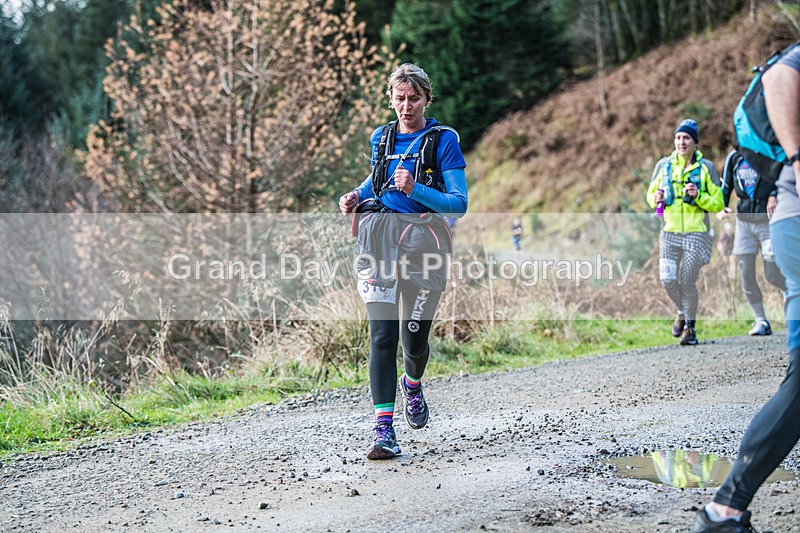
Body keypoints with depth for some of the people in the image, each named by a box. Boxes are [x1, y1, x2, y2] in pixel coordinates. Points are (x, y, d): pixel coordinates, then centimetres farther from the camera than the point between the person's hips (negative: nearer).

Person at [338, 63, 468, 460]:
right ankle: (384, 430, -12)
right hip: (380, 236, 3)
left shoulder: (443, 140, 0)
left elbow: (459, 204, -5)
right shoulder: (381, 138, 14)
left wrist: (415, 190, -19)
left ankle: (412, 385, 42)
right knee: (383, 333, -11)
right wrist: (356, 196, 13)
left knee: (414, 337, 4)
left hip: (422, 238, -2)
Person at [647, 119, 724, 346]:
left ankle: (690, 327, 14)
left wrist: (698, 195, -16)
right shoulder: (664, 165, 6)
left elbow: (718, 204, 1)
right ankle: (682, 313, 25)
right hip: (669, 233, 3)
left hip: (696, 233, -2)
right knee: (668, 280, -5)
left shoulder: (706, 168, -1)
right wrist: (656, 198, -6)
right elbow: (651, 194, 17)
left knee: (687, 282, -5)